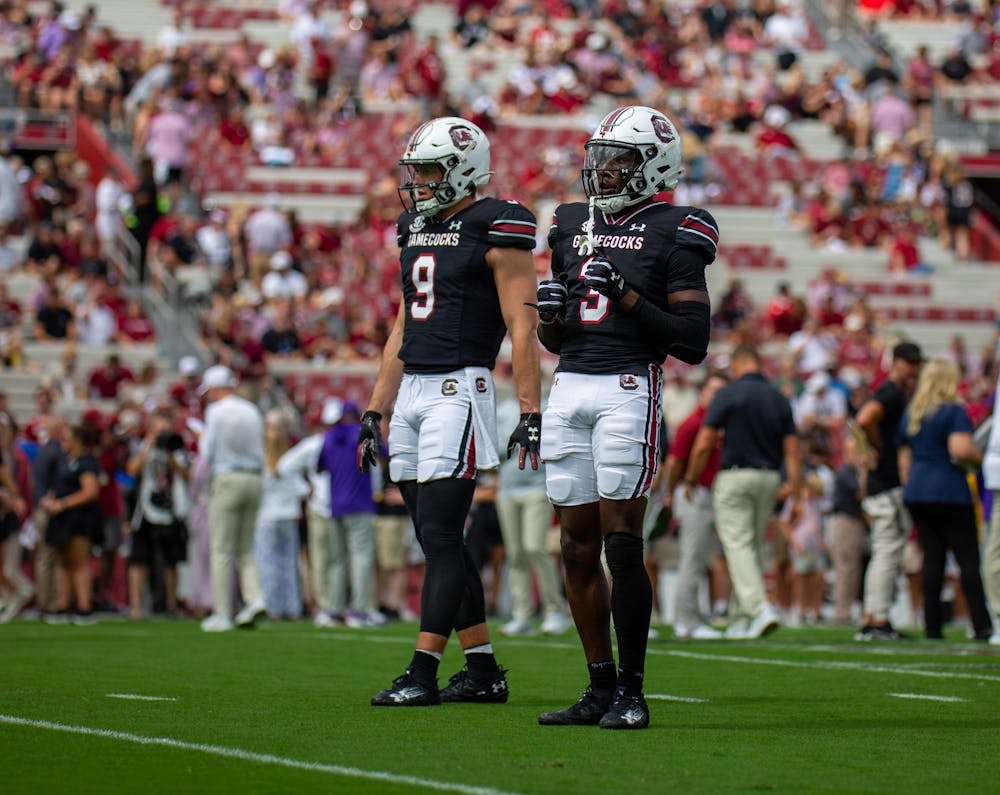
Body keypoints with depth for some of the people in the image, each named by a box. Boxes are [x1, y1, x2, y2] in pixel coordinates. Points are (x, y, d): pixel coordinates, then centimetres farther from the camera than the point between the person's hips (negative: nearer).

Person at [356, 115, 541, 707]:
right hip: (411, 393, 8)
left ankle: (423, 673, -9)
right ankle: (483, 670, 15)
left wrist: (531, 413, -15)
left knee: (441, 536, -9)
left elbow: (522, 329, -10)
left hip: (459, 389, -8)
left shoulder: (495, 230, -7)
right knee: (439, 541, 8)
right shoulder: (418, 231, 17)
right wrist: (376, 411, 19)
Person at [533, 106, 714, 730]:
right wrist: (549, 311, 1)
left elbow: (693, 343, -8)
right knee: (579, 548, 6)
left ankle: (631, 693, -3)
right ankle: (600, 687, 13)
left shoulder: (672, 234, -3)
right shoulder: (574, 226, 16)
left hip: (628, 389, -6)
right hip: (569, 389, 6)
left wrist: (627, 297, -15)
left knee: (621, 543, -9)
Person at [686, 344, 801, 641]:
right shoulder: (779, 399, 9)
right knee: (752, 547, 13)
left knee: (739, 546, -8)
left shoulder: (729, 394, -6)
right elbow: (792, 449, 2)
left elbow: (703, 444, -7)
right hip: (769, 479, 5)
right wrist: (795, 485, -1)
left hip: (735, 476, -5)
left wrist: (691, 479, 5)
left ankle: (760, 608, -27)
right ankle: (739, 622, 17)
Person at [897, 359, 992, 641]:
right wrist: (980, 457, -1)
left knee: (932, 557, 7)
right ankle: (982, 625, -9)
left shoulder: (909, 415, 15)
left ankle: (932, 625, 2)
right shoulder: (954, 411, -7)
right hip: (951, 493, -6)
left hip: (916, 494, 6)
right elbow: (960, 449, -20)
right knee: (968, 559, -4)